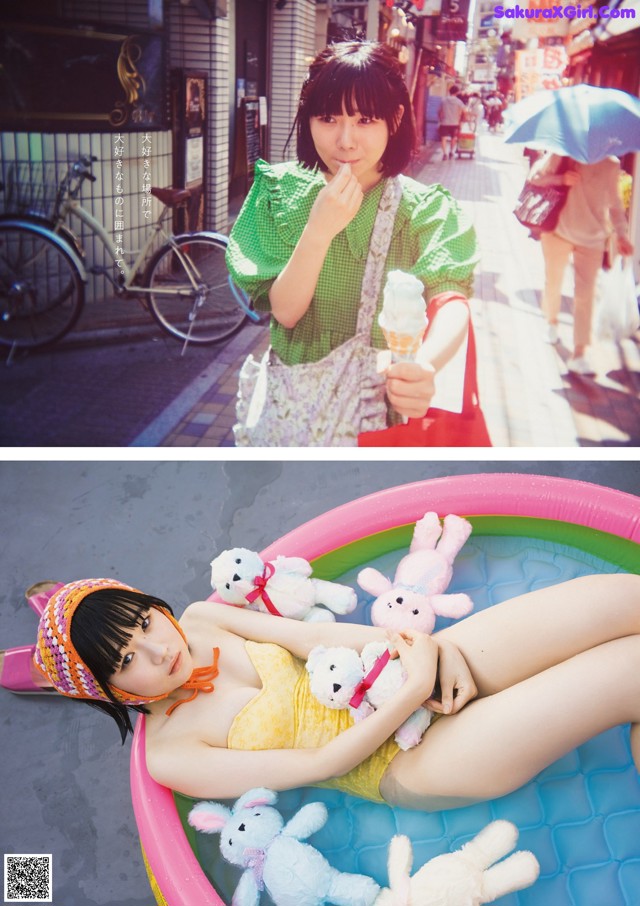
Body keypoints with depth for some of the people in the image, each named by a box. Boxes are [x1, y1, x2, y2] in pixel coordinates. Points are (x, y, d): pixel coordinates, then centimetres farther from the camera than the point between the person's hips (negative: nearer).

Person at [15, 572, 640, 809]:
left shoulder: (199, 619, 4)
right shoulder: (168, 753, -10)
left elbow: (317, 636, -4)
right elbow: (317, 764, -14)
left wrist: (423, 644, -18)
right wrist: (413, 691, -21)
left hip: (418, 665, 5)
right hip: (404, 760, -5)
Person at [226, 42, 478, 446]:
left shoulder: (425, 209, -9)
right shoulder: (281, 192, -6)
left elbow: (451, 300, -26)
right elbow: (284, 311, -13)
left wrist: (426, 367, -48)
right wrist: (320, 230, -29)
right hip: (293, 397, 1)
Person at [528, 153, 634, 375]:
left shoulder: (610, 165, 3)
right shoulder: (562, 155, -3)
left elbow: (614, 202, 12)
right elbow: (534, 177, -5)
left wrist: (621, 234, 9)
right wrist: (561, 179, -21)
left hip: (591, 237, 0)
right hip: (558, 231, 0)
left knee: (585, 294, -7)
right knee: (553, 282, 14)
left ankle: (579, 355, -7)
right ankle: (551, 321, 45)